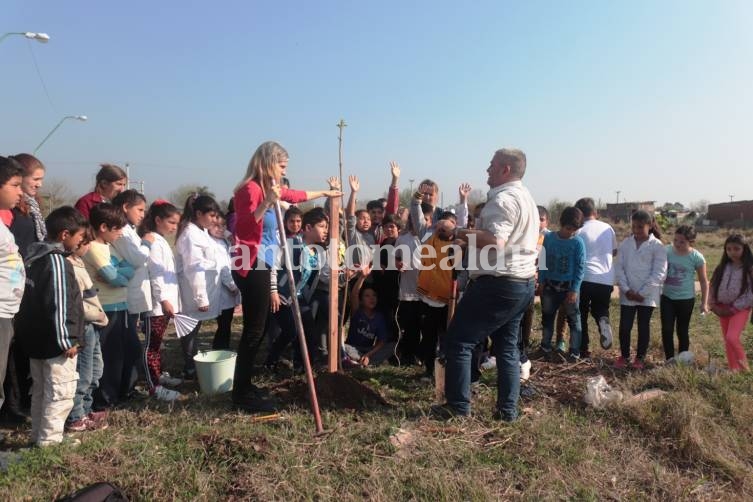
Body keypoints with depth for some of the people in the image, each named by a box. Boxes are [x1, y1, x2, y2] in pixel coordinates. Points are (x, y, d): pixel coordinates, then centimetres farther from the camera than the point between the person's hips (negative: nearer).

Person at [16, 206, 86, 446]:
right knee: (61, 391, 1)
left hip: (36, 337, 10)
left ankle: (39, 433, 30)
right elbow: (58, 306, -23)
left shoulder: (34, 256, 10)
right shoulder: (58, 261, -20)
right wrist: (66, 341, -18)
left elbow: (36, 298, 16)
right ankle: (50, 438, 8)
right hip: (54, 341, -10)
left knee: (41, 389, 19)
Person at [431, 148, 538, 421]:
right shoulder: (525, 197, 19)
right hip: (522, 283, 11)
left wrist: (456, 231, -22)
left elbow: (495, 241, -29)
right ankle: (508, 408, 19)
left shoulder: (503, 198, -15)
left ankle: (458, 405, 5)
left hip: (499, 284, -10)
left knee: (458, 340, -2)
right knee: (507, 346, 16)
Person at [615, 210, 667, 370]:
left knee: (643, 326, 8)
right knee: (624, 326, 3)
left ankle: (640, 358, 22)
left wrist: (642, 293, -14)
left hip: (648, 295, -2)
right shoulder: (625, 244, 4)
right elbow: (619, 268, 2)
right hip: (627, 294, 2)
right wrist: (626, 289, -10)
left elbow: (659, 273, -11)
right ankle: (624, 355, 21)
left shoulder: (657, 246, -6)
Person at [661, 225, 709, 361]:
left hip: (686, 299, -2)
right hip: (667, 297, 2)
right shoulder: (666, 251, -7)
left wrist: (704, 302, -3)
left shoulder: (696, 257, -11)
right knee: (666, 330, -1)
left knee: (682, 331, 10)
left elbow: (704, 281, -2)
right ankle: (669, 361, 9)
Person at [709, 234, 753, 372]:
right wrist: (714, 306, -2)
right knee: (727, 341, 10)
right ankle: (734, 370, 21)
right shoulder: (722, 267, 6)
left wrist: (734, 308, -13)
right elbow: (713, 286, 9)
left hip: (740, 308, -5)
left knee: (732, 338, -19)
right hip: (722, 308, 5)